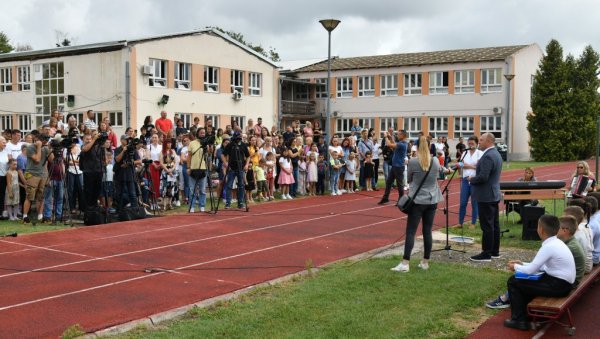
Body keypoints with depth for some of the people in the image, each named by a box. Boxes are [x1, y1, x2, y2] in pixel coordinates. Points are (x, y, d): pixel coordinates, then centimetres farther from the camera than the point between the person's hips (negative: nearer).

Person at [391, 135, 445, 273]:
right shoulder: (435, 161, 1)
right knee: (427, 231, 9)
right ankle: (425, 262, 15)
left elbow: (409, 179, 4)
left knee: (411, 231, -3)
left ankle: (405, 263, -8)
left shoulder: (413, 162, -11)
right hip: (432, 200, 4)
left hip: (417, 200, -4)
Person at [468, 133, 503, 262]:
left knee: (487, 226, -5)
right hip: (494, 194, 11)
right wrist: (475, 177, 10)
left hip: (485, 196, -11)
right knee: (494, 224, 14)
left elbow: (483, 177, -26)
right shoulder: (496, 154, 14)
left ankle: (486, 253, 0)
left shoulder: (488, 156, -20)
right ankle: (495, 251, 21)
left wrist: (471, 179, -9)